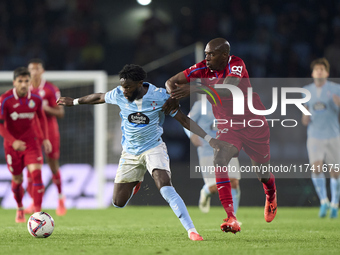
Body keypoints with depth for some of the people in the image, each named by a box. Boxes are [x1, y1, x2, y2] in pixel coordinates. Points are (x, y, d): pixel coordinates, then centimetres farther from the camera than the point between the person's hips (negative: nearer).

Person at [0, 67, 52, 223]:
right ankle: (20, 210, 35)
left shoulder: (36, 99, -5)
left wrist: (45, 138, 7)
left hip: (31, 141, 1)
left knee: (36, 173, -17)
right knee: (17, 179, 8)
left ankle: (37, 212, -17)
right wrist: (13, 141, -25)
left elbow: (41, 117, 14)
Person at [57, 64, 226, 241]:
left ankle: (191, 230, -29)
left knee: (165, 187, -30)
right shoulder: (119, 94, -9)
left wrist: (209, 139, -17)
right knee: (118, 202, 4)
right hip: (130, 152, 4)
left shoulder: (159, 97, -17)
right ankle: (134, 184, 41)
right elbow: (99, 97, 13)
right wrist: (74, 102, 25)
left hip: (153, 148, -4)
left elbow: (183, 120, -11)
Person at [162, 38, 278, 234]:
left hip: (254, 124, -2)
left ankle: (271, 196, 53)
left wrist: (195, 89, -52)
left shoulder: (236, 65, -23)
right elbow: (172, 81, -6)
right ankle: (231, 219, -31)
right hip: (228, 126, 2)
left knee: (263, 174, 13)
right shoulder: (203, 68, -10)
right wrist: (174, 95, -30)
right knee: (220, 160, -27)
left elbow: (227, 90, -42)